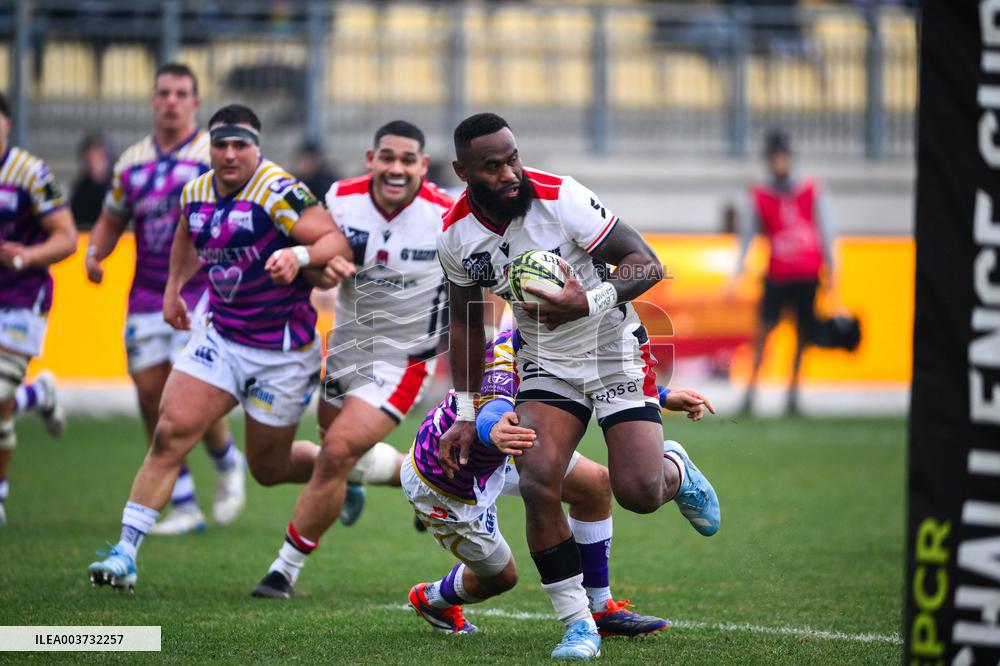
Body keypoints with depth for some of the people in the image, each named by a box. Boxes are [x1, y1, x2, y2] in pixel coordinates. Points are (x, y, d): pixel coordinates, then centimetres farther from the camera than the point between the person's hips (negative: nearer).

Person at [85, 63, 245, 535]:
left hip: (204, 288, -5)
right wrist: (95, 253, 3)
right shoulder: (132, 161, 11)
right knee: (151, 391, -1)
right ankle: (184, 507, 9)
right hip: (149, 295, 5)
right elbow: (111, 219, 22)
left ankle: (227, 463, 17)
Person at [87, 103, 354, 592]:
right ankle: (126, 552, -10)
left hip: (282, 350, -5)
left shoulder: (278, 193, -19)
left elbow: (341, 241, -23)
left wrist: (301, 254, -40)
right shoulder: (196, 193, 2)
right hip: (221, 336, 5)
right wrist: (174, 286, 25)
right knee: (171, 432, -11)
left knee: (269, 467, 8)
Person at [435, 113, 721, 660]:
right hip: (546, 366, 3)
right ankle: (578, 624, -8)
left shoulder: (561, 198, -21)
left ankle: (678, 472, 24)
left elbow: (646, 265, -19)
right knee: (537, 482, -20)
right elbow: (466, 320, 10)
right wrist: (466, 413, 10)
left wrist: (591, 303, -36)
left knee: (639, 492, -16)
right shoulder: (456, 235, -8)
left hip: (615, 354, -3)